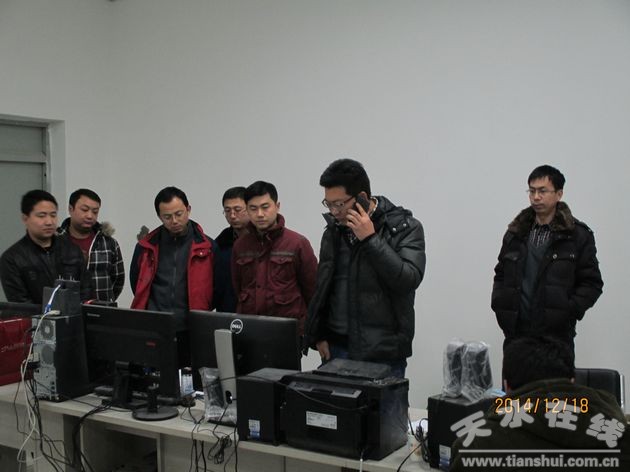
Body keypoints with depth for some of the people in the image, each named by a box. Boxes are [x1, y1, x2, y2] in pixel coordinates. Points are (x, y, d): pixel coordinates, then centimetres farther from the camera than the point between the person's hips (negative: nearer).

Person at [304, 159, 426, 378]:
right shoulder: (334, 229, 8)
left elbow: (409, 279, -18)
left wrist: (370, 239, -18)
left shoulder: (405, 227, -5)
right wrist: (318, 335, 9)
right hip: (336, 348, 4)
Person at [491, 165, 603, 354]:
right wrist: (498, 303, 1)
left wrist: (569, 310, -15)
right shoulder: (515, 233, 10)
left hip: (556, 334, -3)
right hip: (515, 333, 3)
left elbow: (592, 283, -1)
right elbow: (501, 275, 18)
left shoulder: (578, 235, -1)